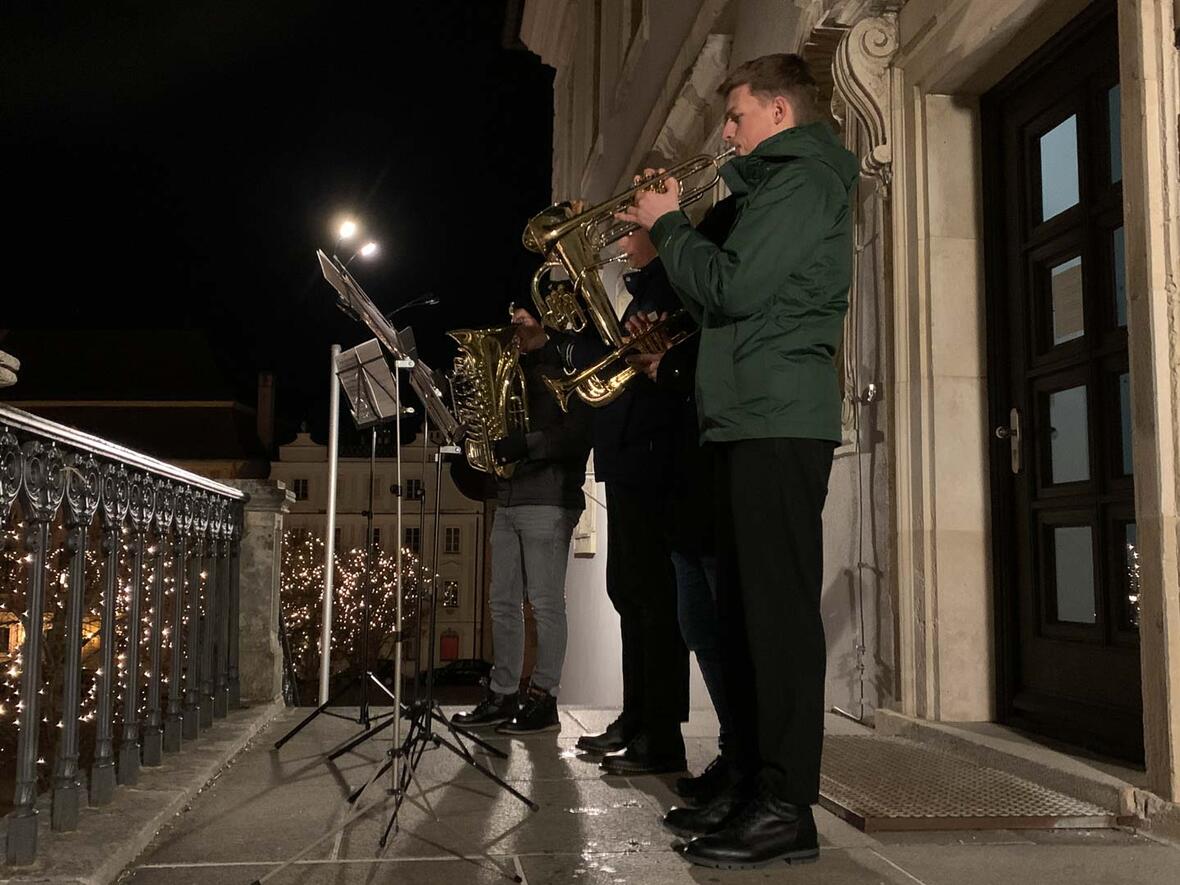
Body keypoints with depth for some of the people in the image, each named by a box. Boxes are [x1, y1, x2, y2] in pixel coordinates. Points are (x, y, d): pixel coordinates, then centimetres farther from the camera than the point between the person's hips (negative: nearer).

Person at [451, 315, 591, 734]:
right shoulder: (520, 370, 23)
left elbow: (577, 435, -14)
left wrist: (524, 444, -21)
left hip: (548, 500, -8)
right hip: (508, 499, 8)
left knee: (546, 602, -5)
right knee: (503, 601, 8)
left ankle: (543, 699, -1)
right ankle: (502, 695, 14)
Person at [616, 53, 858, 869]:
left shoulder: (804, 179, -5)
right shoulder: (776, 184, 26)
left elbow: (736, 289, -17)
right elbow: (729, 293, 22)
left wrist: (668, 223, -3)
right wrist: (671, 232, 13)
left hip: (780, 423, -10)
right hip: (755, 419, 10)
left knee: (779, 609, -10)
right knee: (747, 611, 10)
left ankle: (787, 808, -5)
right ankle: (756, 785, 17)